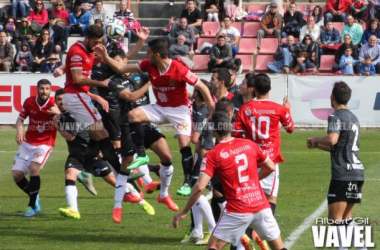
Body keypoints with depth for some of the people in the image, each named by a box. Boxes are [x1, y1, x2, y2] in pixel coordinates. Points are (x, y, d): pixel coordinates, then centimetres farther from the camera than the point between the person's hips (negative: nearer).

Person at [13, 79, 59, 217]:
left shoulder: (54, 104, -13)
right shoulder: (29, 102, -6)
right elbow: (20, 119, 7)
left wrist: (58, 113, -37)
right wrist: (19, 130, -14)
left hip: (45, 143, -4)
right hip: (28, 142, 4)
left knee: (34, 167, -27)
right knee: (17, 174, -3)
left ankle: (33, 205, -12)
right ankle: (35, 197, 23)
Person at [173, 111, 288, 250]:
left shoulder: (212, 155, -7)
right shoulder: (249, 145, 5)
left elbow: (199, 187, -14)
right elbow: (270, 167, 15)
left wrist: (183, 212, -5)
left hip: (237, 211, -4)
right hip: (261, 206, 4)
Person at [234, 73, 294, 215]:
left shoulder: (245, 109, -2)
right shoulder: (279, 109, -4)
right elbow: (290, 129, 14)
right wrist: (288, 110, 29)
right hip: (271, 159, -2)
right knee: (271, 197, -1)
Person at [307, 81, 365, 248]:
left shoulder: (336, 117, -9)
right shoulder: (353, 118, 19)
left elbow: (332, 140, -27)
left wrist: (316, 140, -8)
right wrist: (317, 146, 27)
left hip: (343, 174, -9)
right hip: (357, 172, 9)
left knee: (335, 219, -7)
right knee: (346, 217, 17)